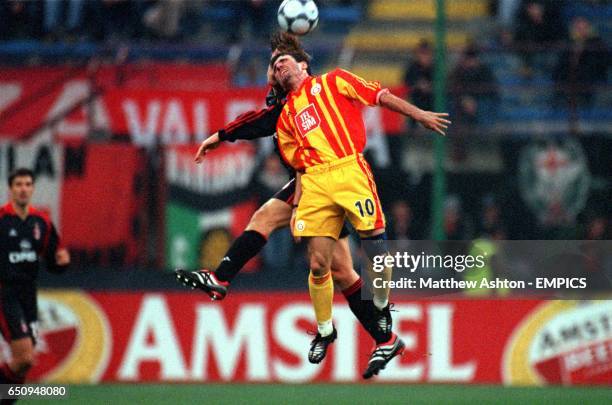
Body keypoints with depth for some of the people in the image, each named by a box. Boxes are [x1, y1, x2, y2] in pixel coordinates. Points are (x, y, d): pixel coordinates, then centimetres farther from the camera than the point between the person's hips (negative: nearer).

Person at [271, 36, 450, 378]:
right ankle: (325, 331, 16)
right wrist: (296, 207, 14)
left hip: (349, 168, -4)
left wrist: (419, 115, 0)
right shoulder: (285, 119, 26)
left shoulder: (332, 81, 15)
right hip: (314, 183, 4)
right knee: (318, 264, -3)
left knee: (377, 254, -11)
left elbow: (381, 96, 9)